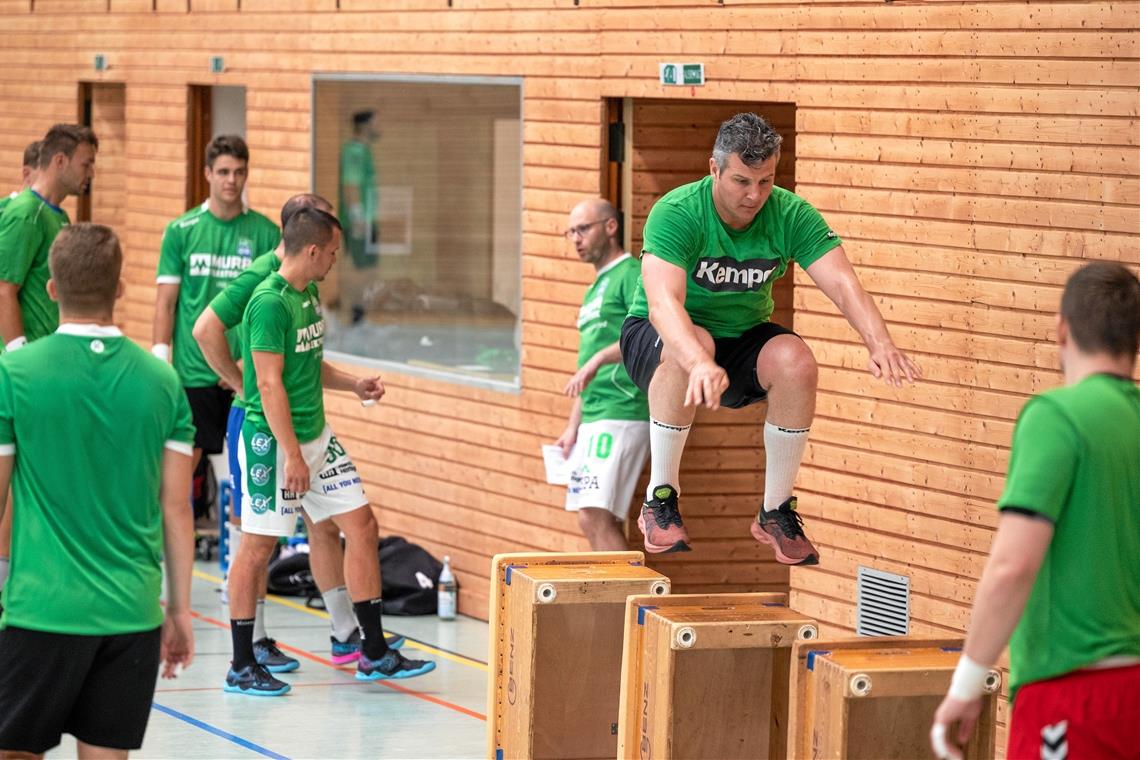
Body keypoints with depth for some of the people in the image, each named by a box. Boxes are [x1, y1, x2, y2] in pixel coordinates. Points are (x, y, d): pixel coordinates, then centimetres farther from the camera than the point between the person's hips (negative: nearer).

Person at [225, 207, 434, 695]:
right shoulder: (270, 302, -18)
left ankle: (374, 653, 13)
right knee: (258, 545, -1)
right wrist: (292, 453, -23)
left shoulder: (309, 296, 11)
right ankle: (242, 667, 8)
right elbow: (269, 384, -21)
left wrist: (354, 385, 12)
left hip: (316, 435, 9)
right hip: (272, 441, -9)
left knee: (361, 526, 7)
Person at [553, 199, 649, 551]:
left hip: (622, 414, -10)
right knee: (592, 518, 6)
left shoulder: (631, 275, -5)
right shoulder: (595, 289, 24)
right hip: (594, 418, 10)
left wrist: (600, 357, -28)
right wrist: (573, 427, 22)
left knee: (597, 515, -17)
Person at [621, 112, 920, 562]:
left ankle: (775, 512, -10)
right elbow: (663, 302, -39)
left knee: (797, 361, -27)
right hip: (657, 338, -3)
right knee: (687, 350, -38)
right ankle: (659, 500, -23)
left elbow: (842, 283, -25)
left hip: (744, 339, 3)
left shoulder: (790, 215, -14)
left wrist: (880, 344, -46)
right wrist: (701, 363, -59)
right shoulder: (676, 214, -25)